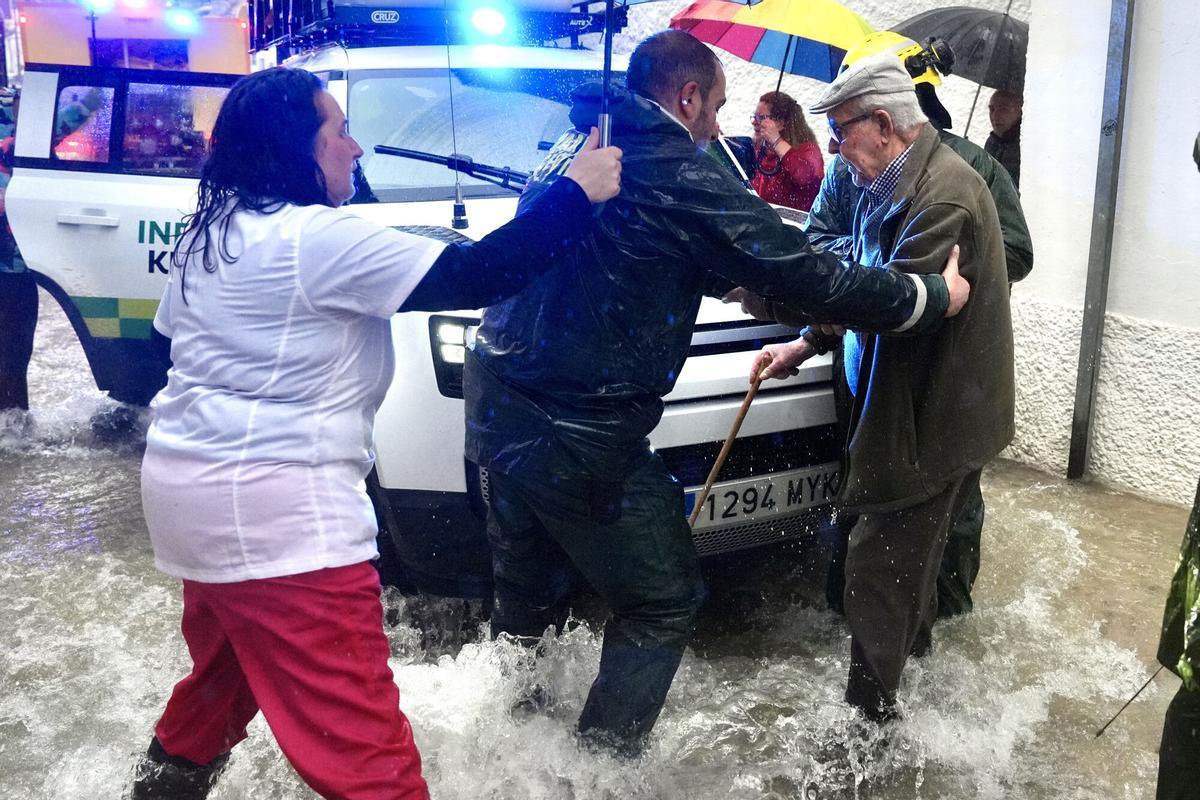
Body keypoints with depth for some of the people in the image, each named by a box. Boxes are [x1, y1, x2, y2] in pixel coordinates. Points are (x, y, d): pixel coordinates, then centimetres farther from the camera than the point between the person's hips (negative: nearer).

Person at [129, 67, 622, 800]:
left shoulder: (206, 235, 12)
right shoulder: (318, 238, -16)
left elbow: (175, 331, 24)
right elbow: (476, 276, -18)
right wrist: (577, 193, -9)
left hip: (185, 486, 10)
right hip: (272, 511, -10)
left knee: (223, 672, 31)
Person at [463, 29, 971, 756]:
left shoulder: (576, 147, 15)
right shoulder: (680, 174, -12)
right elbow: (808, 277, -10)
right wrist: (934, 298, 3)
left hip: (497, 400, 9)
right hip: (578, 432, -9)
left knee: (527, 593, 24)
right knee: (664, 602, 9)